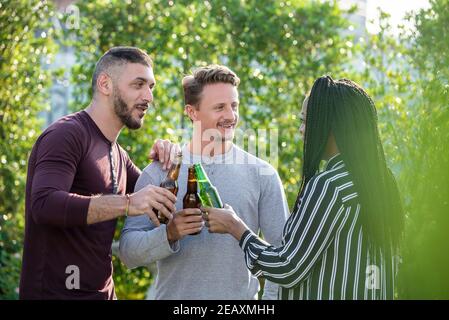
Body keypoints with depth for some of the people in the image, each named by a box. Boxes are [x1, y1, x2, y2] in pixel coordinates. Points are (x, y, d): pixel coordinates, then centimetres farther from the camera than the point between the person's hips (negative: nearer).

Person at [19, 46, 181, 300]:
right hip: (57, 291, -9)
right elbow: (45, 204, -28)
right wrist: (127, 203, -35)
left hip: (103, 291, 9)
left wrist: (163, 161, 1)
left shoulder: (117, 153, 14)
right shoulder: (66, 135, -14)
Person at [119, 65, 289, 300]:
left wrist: (271, 296, -9)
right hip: (173, 295, 0)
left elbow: (284, 252, 1)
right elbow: (128, 252, -5)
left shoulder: (262, 174, 0)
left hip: (240, 296, 1)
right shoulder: (158, 173, -2)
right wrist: (169, 234, -22)